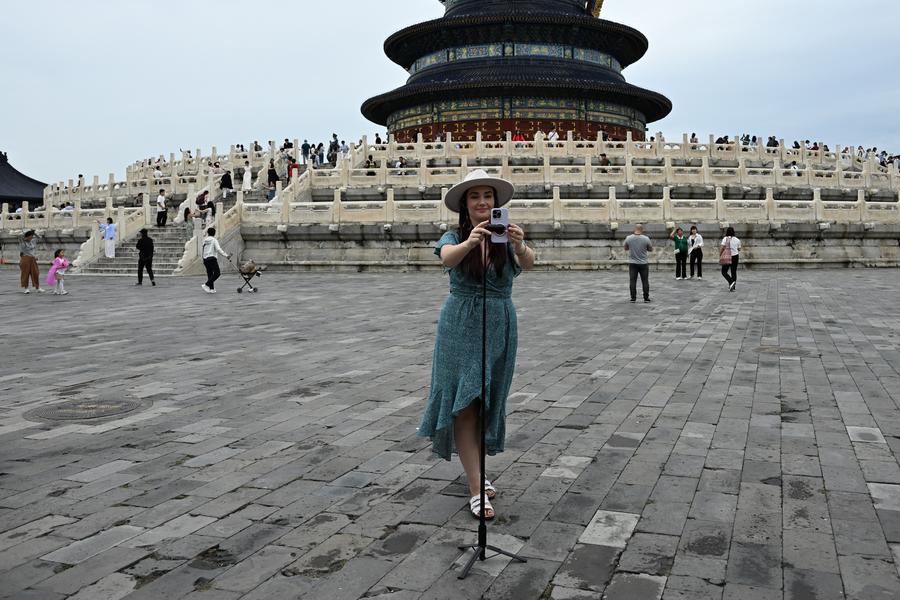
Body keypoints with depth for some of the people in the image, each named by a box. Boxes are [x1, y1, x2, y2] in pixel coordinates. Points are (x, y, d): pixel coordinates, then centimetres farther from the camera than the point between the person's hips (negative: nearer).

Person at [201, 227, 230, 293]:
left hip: (205, 259, 7)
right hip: (212, 258, -7)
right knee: (217, 273, -6)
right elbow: (218, 249, -15)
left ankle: (211, 289, 7)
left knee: (210, 274, 10)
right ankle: (206, 285, -17)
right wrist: (226, 255, -18)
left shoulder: (205, 241, 10)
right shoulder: (214, 240, -4)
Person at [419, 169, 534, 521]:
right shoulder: (455, 237, -4)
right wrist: (469, 243, -50)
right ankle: (476, 488, -3)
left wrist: (520, 246, -46)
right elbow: (447, 257, -27)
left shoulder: (506, 237, -2)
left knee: (487, 402, 13)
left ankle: (477, 470, 32)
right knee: (464, 403, -6)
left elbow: (529, 263, -22)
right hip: (460, 326, -2)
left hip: (500, 326, 2)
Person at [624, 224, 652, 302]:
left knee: (632, 281, 4)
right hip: (643, 263, -1)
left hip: (632, 263, 1)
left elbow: (626, 249, 10)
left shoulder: (628, 238, -5)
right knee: (645, 281, 6)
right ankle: (646, 298, 8)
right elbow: (651, 249, 4)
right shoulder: (646, 239, -9)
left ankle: (633, 298, 3)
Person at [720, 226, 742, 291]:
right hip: (735, 257, 4)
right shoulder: (737, 240, 3)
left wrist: (720, 256, -7)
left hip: (727, 258, -4)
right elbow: (739, 249, 11)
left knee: (724, 272, 3)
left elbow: (721, 248, -14)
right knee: (734, 272, 11)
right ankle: (733, 287, 14)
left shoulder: (725, 239, -8)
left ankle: (731, 282, -20)